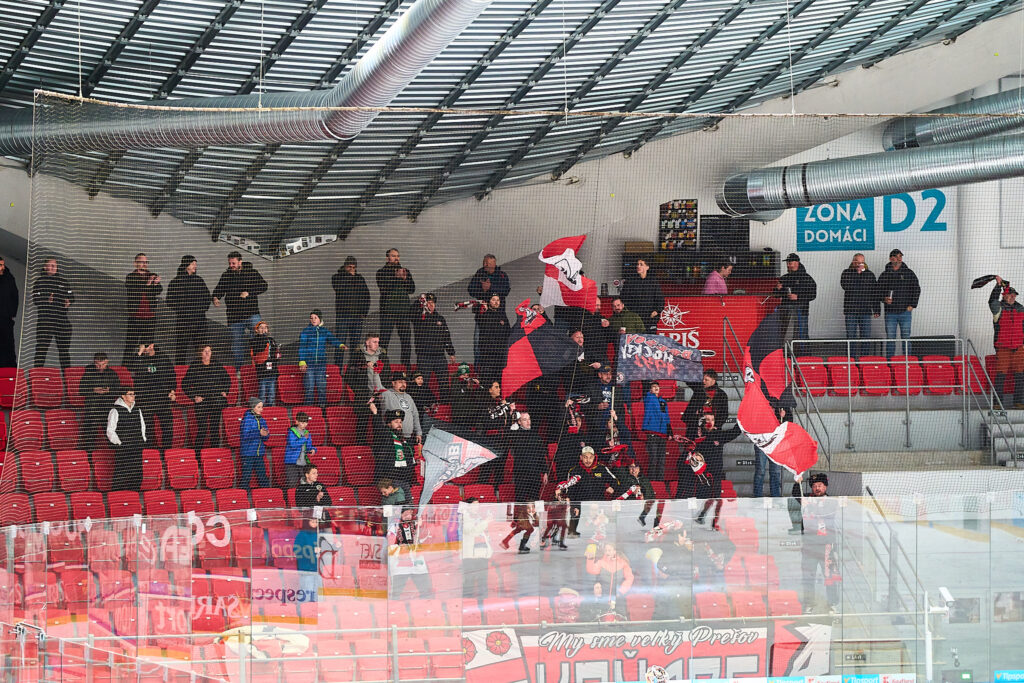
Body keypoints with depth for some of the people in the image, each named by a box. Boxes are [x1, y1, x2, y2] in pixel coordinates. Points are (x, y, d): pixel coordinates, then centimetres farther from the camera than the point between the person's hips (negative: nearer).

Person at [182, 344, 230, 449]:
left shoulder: (217, 365, 8)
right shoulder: (194, 366, 0)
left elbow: (227, 379, 24)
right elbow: (185, 384, 3)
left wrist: (224, 391, 11)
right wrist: (194, 396, -4)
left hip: (217, 401, 3)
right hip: (201, 402, -3)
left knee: (215, 428, 5)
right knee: (202, 429, -9)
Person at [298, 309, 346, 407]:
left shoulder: (325, 331, 9)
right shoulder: (306, 331, 2)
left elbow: (333, 339, -6)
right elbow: (302, 347, -1)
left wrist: (340, 345, -28)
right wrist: (302, 361, -10)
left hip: (321, 363, 2)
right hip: (309, 362, -2)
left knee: (322, 386, 1)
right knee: (309, 386, -3)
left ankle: (322, 405, 8)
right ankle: (309, 405, 4)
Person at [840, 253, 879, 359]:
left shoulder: (869, 274, 11)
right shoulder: (847, 273, 5)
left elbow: (875, 293, 12)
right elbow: (845, 286, -14)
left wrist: (876, 310, 6)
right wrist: (857, 273, -12)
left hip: (866, 311, 2)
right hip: (851, 311, -2)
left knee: (866, 337, 1)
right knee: (851, 337, 0)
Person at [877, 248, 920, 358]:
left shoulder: (909, 273, 5)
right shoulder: (885, 275, 6)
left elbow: (916, 289, 8)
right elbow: (879, 290, 12)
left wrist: (912, 305, 0)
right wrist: (884, 299, -8)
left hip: (905, 312, 0)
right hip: (890, 312, 0)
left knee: (906, 338, 2)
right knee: (890, 339, 1)